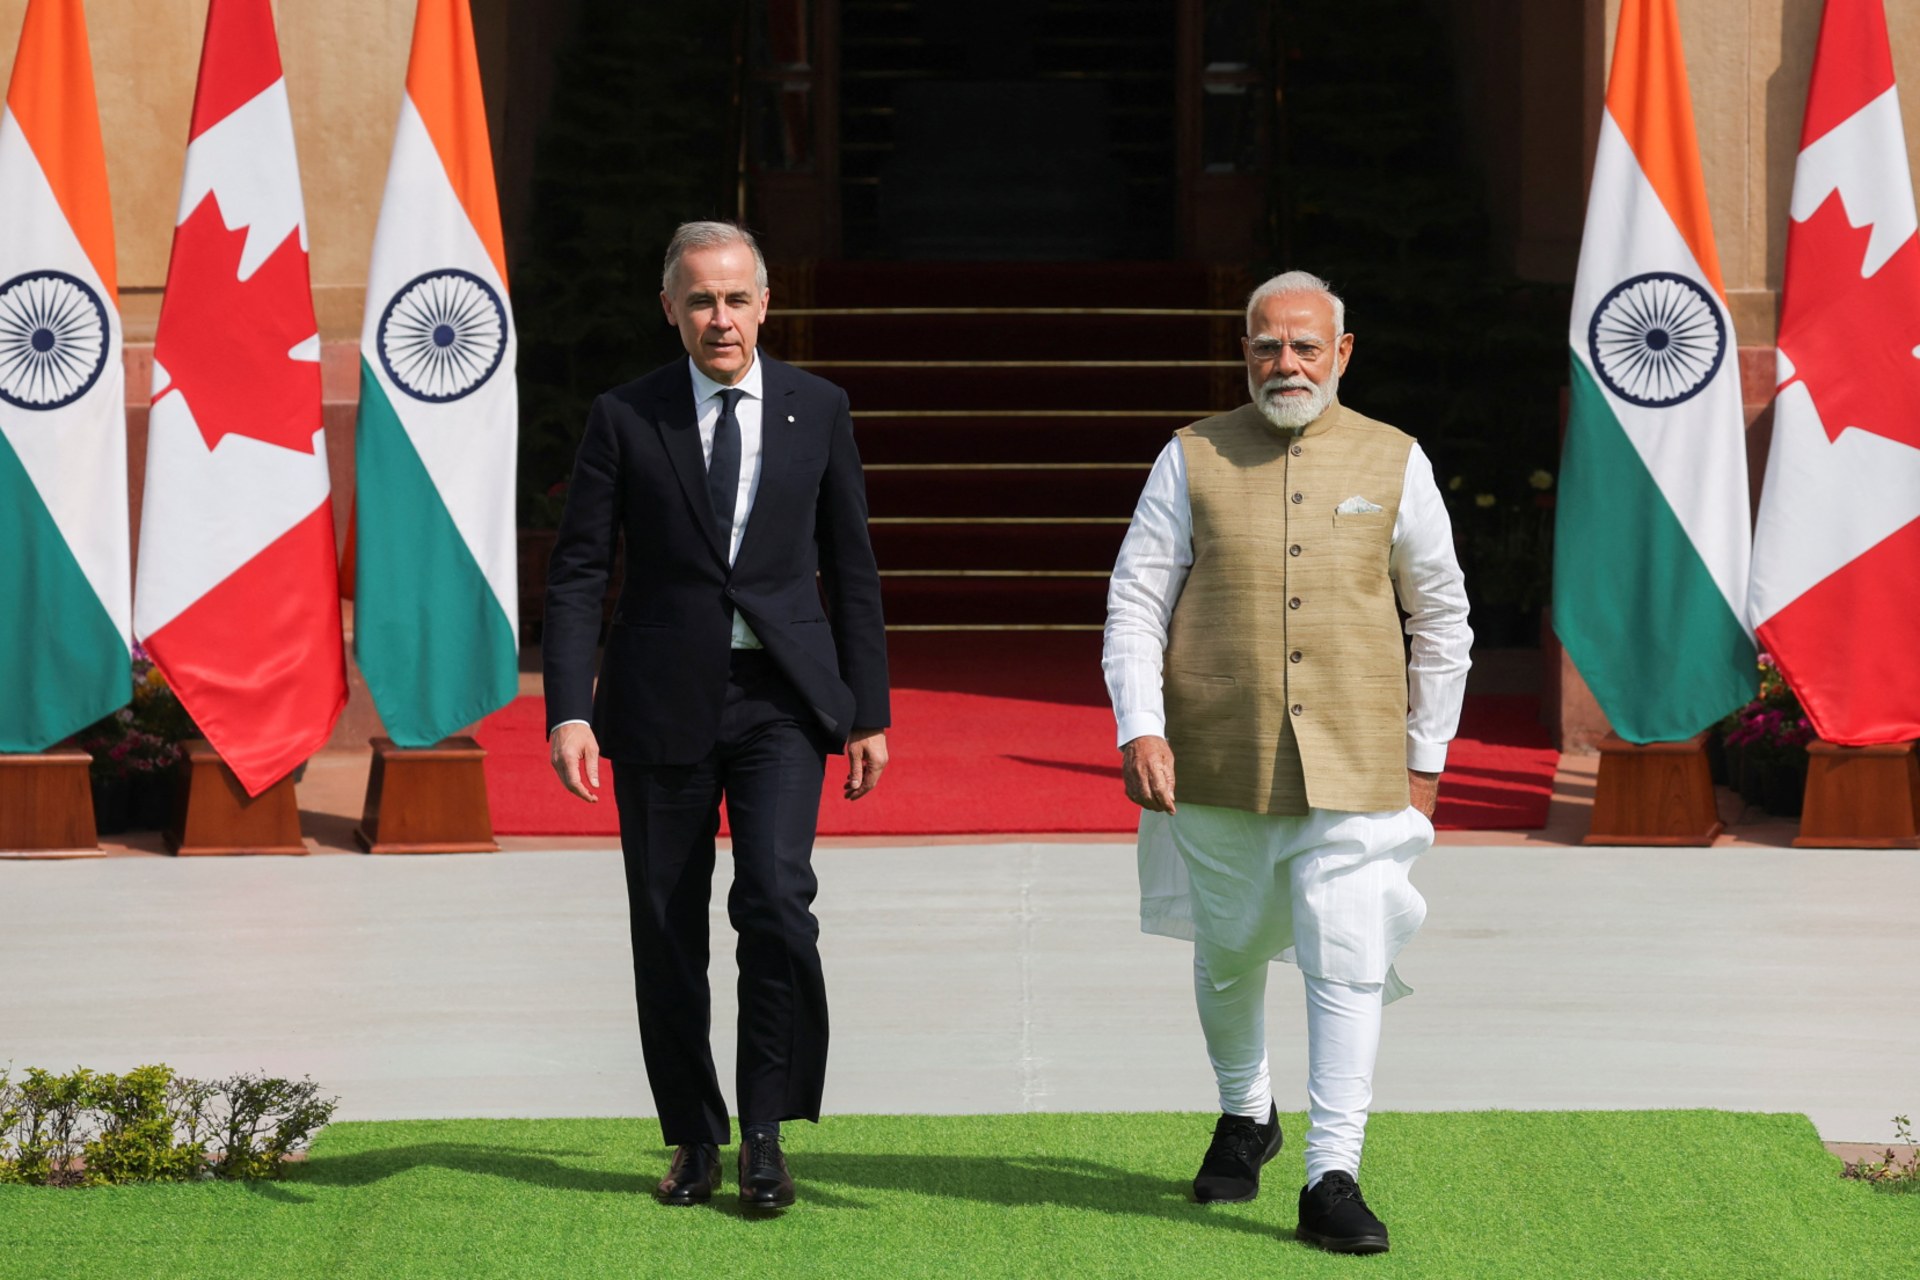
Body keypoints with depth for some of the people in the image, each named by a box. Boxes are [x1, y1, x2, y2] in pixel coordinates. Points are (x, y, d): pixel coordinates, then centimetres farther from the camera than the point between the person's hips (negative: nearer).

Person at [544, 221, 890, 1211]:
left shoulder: (817, 410, 6)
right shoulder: (624, 419, 0)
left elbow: (851, 569, 10)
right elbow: (576, 572, -1)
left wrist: (867, 710, 7)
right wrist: (569, 711, -12)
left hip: (781, 697, 0)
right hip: (662, 701, 0)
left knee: (776, 898, -17)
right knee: (667, 931, 4)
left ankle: (765, 1132, -4)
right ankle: (694, 1139, 19)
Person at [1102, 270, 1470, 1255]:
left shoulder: (1393, 463, 5)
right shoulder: (1194, 461, 3)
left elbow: (1442, 620, 12)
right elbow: (1134, 603, 2)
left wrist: (1427, 757, 11)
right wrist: (1140, 728, -12)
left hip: (1353, 767, -1)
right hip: (1217, 763, 1)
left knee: (1348, 963, -9)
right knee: (1229, 953, 14)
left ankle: (1332, 1181, -5)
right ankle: (1245, 1117, 39)